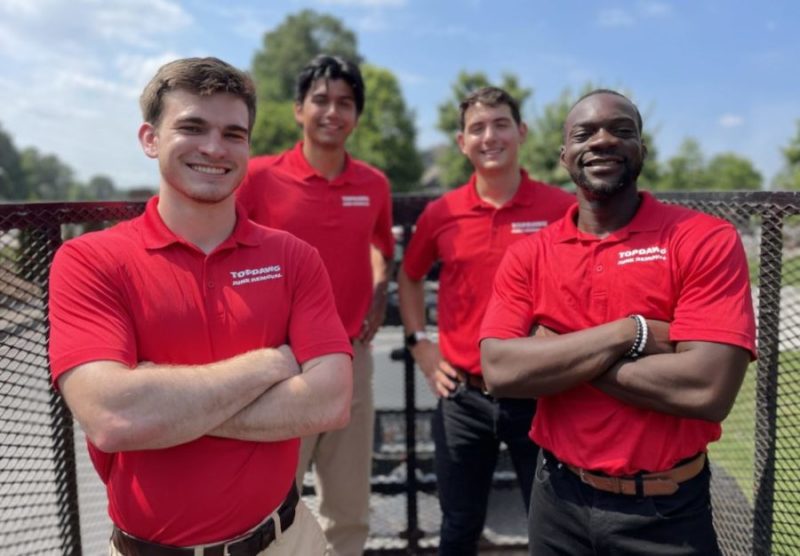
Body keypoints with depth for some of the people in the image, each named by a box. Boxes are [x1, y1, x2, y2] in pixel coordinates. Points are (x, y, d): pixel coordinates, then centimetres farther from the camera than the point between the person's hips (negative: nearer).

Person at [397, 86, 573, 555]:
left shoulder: (562, 208, -7)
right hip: (462, 396, 2)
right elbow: (409, 277, 16)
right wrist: (420, 344, 7)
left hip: (539, 393, -1)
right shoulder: (441, 213, 0)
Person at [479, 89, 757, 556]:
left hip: (668, 512, -2)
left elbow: (709, 389, -22)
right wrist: (631, 333, -20)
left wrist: (556, 354, -16)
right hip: (559, 500, 3)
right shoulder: (528, 255, -3)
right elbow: (501, 371, -15)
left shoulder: (707, 240, -11)